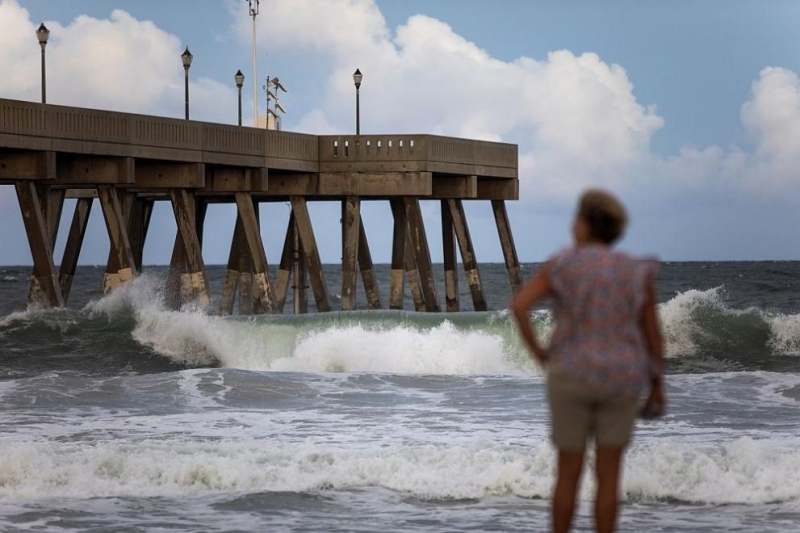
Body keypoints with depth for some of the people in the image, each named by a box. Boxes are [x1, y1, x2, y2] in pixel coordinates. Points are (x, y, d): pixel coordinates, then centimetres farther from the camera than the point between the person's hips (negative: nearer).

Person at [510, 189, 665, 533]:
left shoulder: (561, 265, -7)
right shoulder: (637, 273, -2)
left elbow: (518, 305, -18)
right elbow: (653, 334, 2)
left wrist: (535, 350, -2)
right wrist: (658, 385, 13)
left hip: (572, 378, -1)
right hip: (619, 382, 1)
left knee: (568, 473, 10)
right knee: (608, 476, 9)